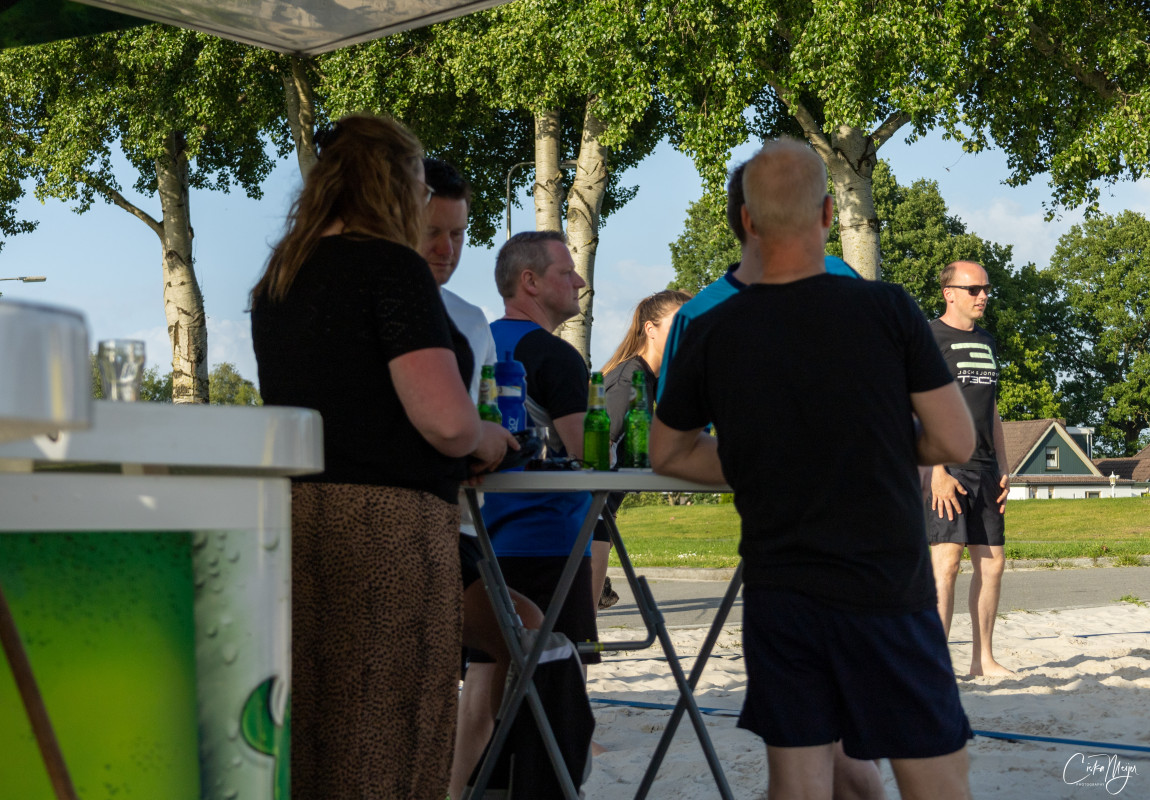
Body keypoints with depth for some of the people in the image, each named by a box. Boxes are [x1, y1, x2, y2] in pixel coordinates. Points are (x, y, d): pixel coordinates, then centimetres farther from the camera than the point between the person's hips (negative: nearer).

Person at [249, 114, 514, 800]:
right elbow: (445, 421, -18)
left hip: (289, 515, 8)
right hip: (385, 526, -8)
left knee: (308, 740, 12)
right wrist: (487, 440, 4)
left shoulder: (278, 278, 15)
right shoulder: (392, 268, -9)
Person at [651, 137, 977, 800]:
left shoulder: (712, 334, -2)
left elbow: (668, 454, 12)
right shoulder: (887, 310, -9)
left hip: (776, 591, 3)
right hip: (886, 588, -3)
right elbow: (956, 443, -5)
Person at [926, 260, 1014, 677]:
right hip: (948, 467, -8)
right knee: (946, 560, -12)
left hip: (984, 468, 8)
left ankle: (983, 659, 14)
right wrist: (938, 472, -18)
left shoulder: (987, 342, 19)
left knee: (992, 561, 6)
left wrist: (1003, 469, 16)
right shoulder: (930, 338, -5)